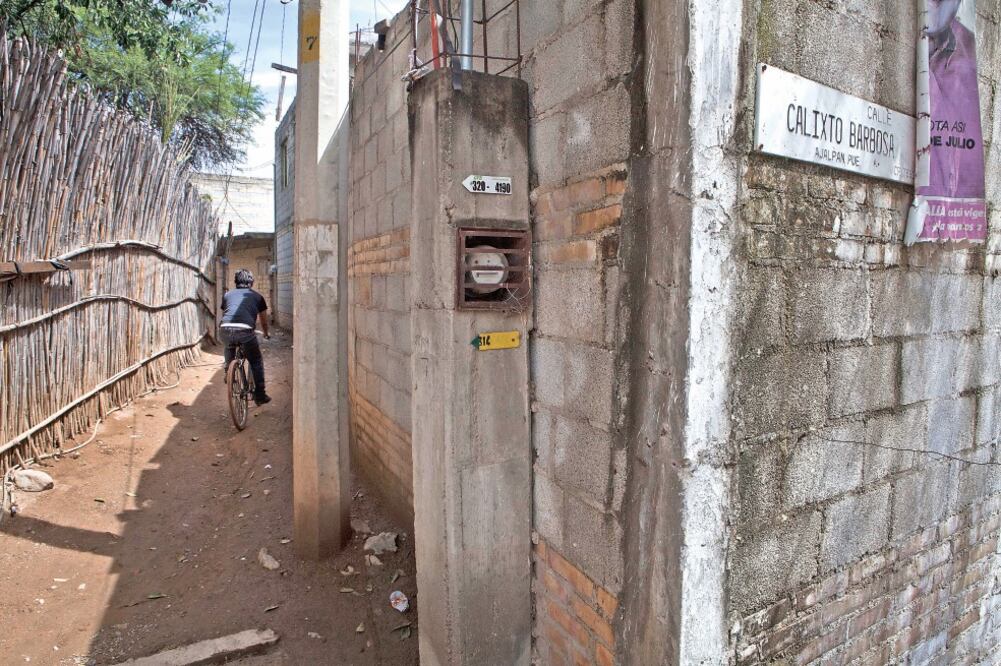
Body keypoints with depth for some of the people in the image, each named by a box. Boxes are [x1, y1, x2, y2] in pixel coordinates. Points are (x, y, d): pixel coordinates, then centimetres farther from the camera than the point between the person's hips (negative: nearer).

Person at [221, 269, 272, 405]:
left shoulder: (227, 294, 27)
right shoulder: (257, 296, 22)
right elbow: (263, 320, 32)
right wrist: (266, 333, 53)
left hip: (226, 329, 3)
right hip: (245, 331, -3)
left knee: (229, 348, 40)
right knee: (257, 362, 15)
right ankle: (260, 395, 16)